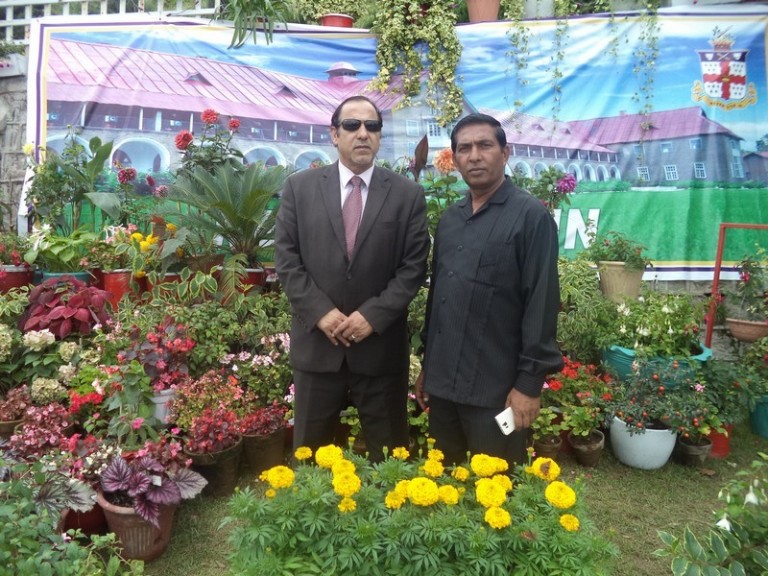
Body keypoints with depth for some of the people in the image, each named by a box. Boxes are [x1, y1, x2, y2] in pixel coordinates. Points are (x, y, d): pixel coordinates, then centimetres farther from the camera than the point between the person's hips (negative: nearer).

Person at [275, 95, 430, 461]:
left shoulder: (408, 194, 2)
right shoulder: (299, 187, 4)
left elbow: (414, 267, -2)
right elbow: (286, 259, 1)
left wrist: (373, 315, -13)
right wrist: (322, 312, -11)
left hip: (381, 346, 0)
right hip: (317, 345, 1)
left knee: (388, 457, 12)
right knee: (309, 455, 15)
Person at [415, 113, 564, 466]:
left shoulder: (531, 216, -8)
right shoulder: (449, 219, 11)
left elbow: (541, 303, -12)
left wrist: (530, 381, -15)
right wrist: (427, 365, 15)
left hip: (496, 387, -6)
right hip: (442, 382, 6)